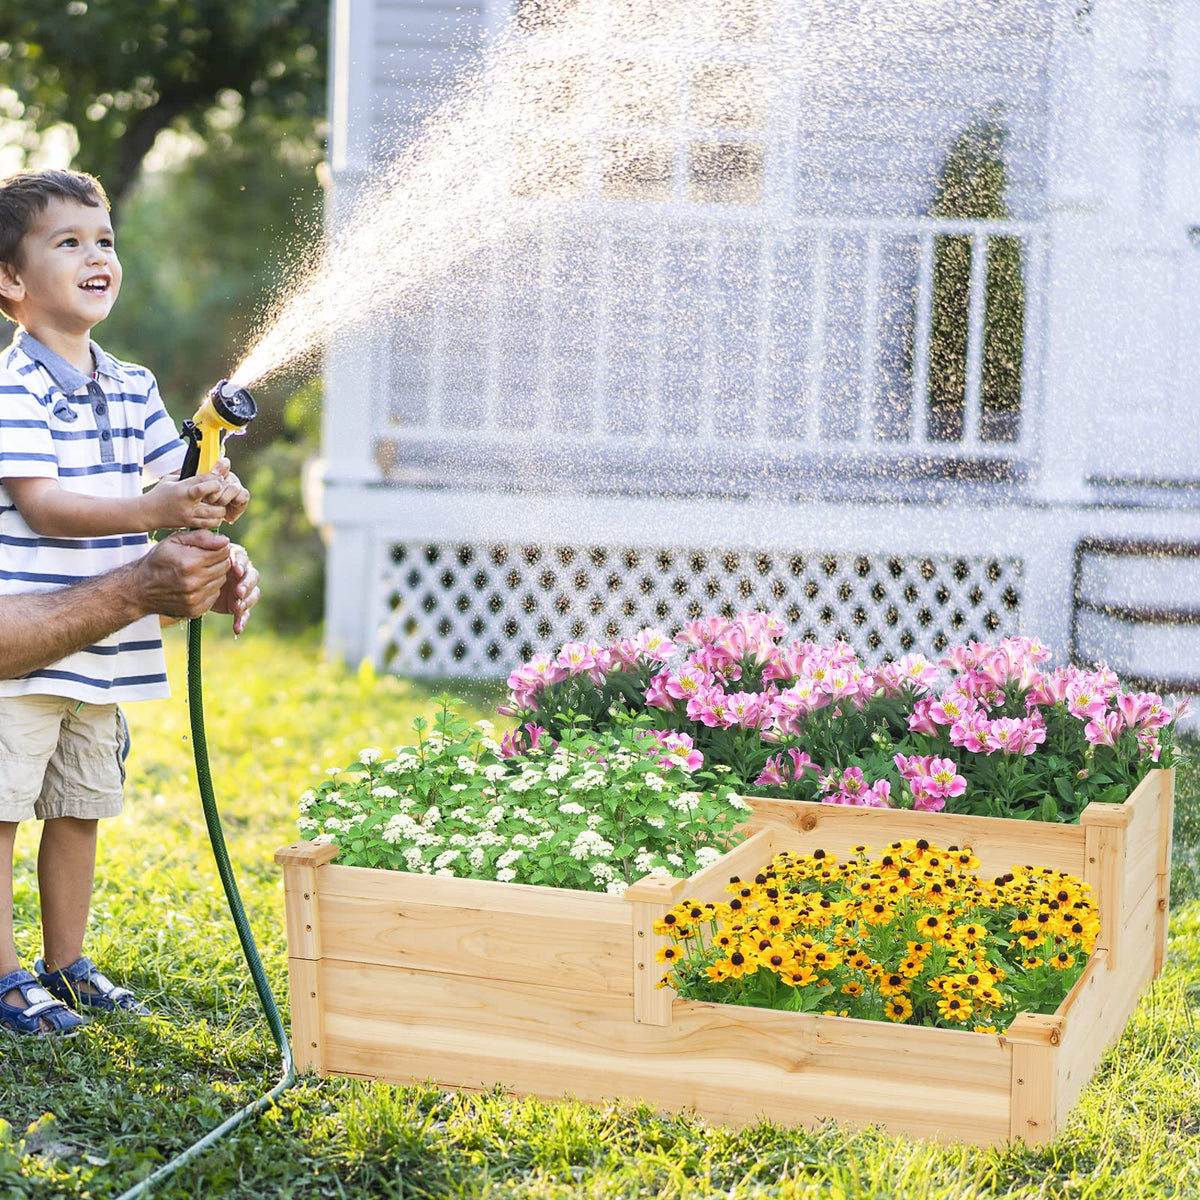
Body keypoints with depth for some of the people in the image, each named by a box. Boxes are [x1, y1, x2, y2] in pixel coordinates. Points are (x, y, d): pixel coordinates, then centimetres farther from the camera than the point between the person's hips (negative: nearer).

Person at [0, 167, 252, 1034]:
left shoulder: (132, 389, 11)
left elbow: (178, 479, 13)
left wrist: (216, 497, -11)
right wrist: (156, 511, -29)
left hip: (103, 647, 7)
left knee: (81, 807, 15)